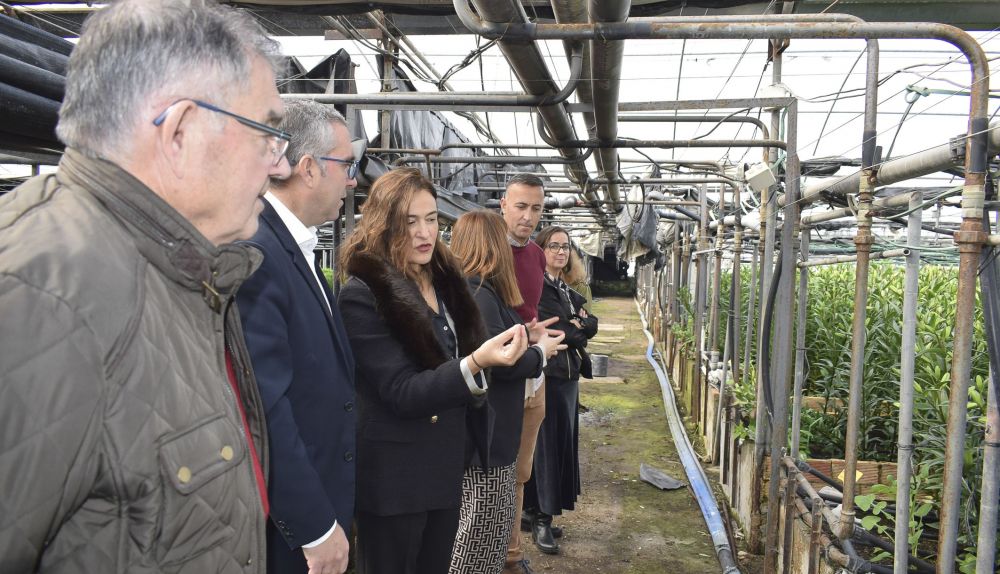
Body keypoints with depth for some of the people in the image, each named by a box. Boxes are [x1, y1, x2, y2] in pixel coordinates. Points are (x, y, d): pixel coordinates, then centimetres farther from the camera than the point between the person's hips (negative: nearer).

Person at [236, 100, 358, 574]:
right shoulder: (252, 254, -22)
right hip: (288, 523, -9)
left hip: (320, 504, 9)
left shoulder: (294, 247, 9)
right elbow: (265, 407, -26)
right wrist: (316, 527, -19)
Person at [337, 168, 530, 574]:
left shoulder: (443, 280, 7)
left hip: (448, 467, 7)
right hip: (393, 478, -7)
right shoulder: (362, 294, -16)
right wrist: (476, 364, -33)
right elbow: (402, 393, -22)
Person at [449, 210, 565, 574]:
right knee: (483, 531, 2)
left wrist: (525, 336, 14)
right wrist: (540, 351, -8)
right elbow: (501, 362, -24)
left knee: (495, 523, 21)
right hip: (484, 431, -10)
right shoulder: (479, 294, -22)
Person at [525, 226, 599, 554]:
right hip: (545, 375, -8)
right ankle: (540, 519, 4)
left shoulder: (569, 290, 16)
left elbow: (591, 324, 7)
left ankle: (548, 510, 22)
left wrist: (577, 326, -12)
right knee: (544, 444, -4)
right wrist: (575, 330, -5)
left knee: (563, 441, 11)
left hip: (569, 374, 8)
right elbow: (547, 330, -18)